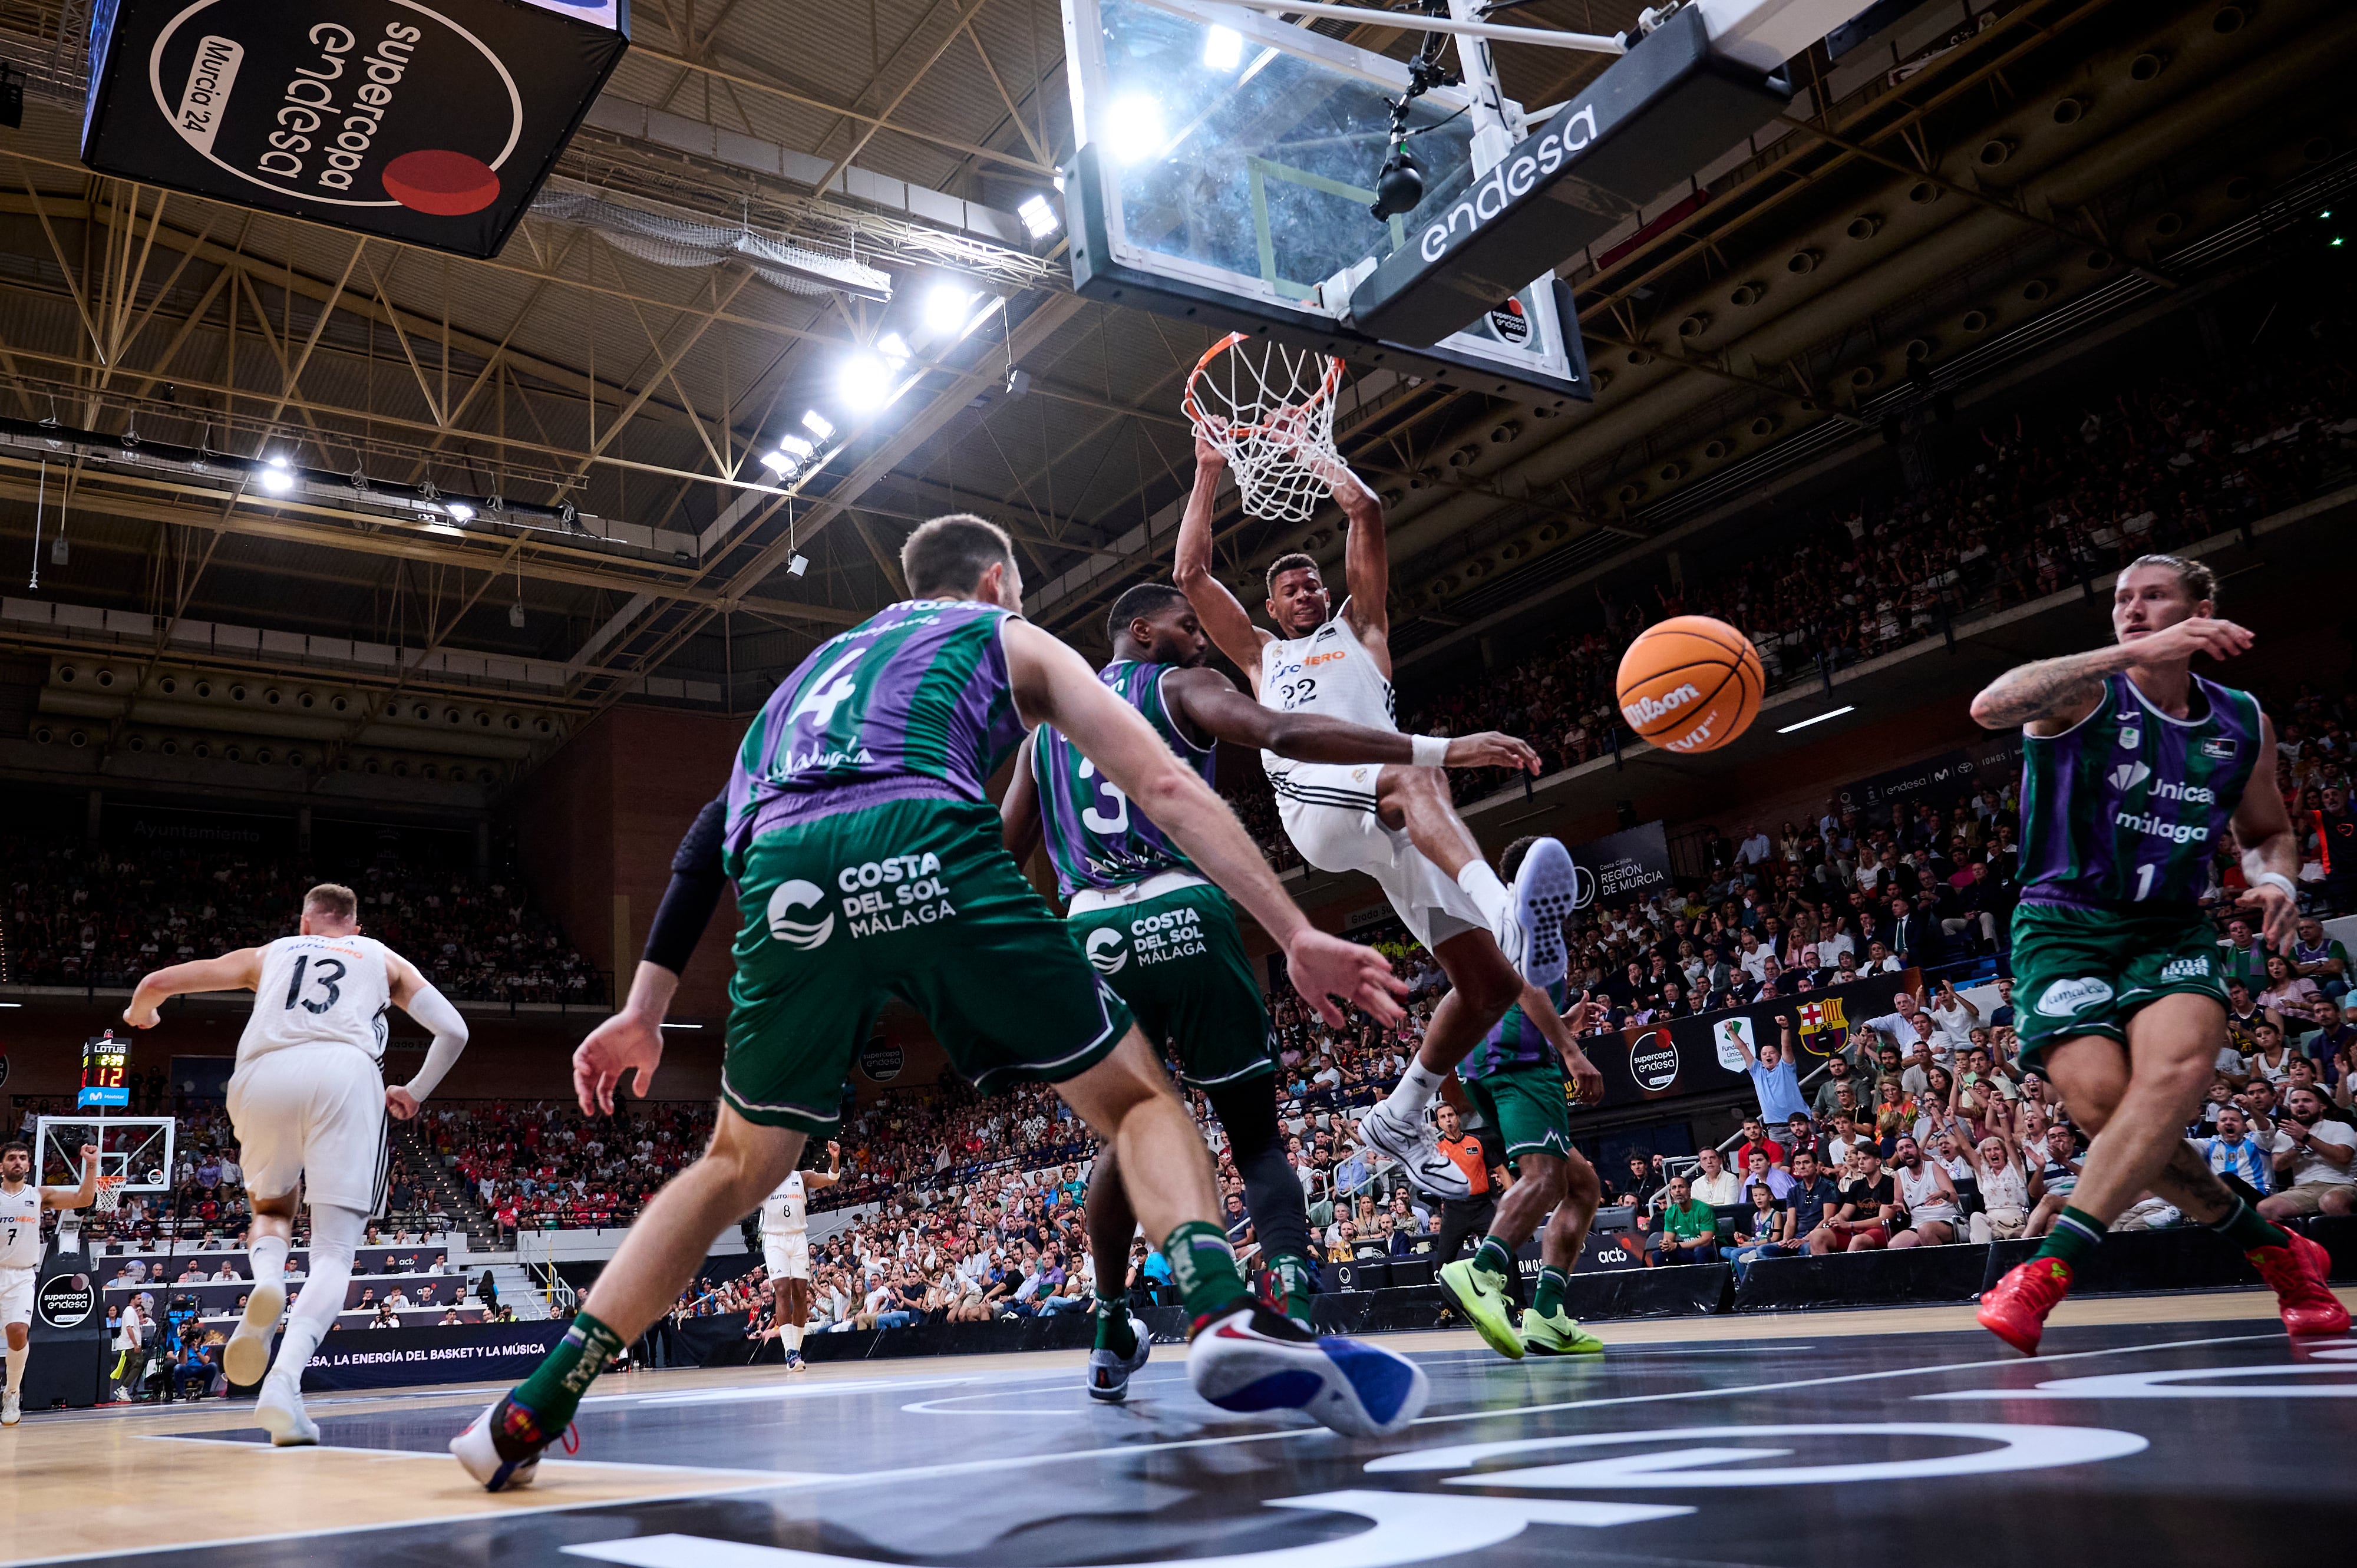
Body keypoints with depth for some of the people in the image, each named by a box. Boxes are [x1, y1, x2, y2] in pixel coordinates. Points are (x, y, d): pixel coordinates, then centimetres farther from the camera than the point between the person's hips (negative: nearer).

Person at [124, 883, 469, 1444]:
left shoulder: (267, 954, 32)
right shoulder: (383, 959, 30)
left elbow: (158, 982, 29)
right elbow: (453, 1030, 20)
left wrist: (139, 1015, 52)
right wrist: (414, 1093, 35)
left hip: (264, 1077, 2)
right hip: (345, 1071, -1)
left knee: (272, 1208, 28)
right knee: (334, 1252, 1)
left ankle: (266, 1284, -5)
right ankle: (283, 1383, -23)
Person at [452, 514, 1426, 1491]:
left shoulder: (823, 660, 41)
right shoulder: (1011, 640, 29)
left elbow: (716, 832, 31)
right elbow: (1165, 786, 15)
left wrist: (645, 1010, 31)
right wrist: (1297, 935, 10)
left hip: (787, 877, 4)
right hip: (926, 845, -4)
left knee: (740, 1165, 24)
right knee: (1137, 1099, 10)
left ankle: (532, 1412, 21)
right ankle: (1226, 1313, -16)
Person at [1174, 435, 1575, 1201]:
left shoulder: (1359, 628, 33)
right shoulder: (1260, 654, 35)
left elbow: (1366, 514, 22)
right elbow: (1191, 574, 27)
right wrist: (1209, 473, 28)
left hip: (1395, 824, 3)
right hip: (1314, 798, -2)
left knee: (1491, 982, -7)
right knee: (1418, 769, -39)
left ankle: (1401, 1117, 10)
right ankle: (1505, 909, -66)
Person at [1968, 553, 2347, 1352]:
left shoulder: (2243, 723, 9)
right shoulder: (2086, 693, -6)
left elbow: (2267, 830, 25)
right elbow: (1991, 706, -29)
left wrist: (2275, 877, 0)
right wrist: (2134, 653, -35)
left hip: (2170, 932, 3)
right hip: (2063, 927, -3)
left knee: (2178, 1068, -29)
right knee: (2107, 1107, -20)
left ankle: (2048, 1269, -27)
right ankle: (2274, 1250, 7)